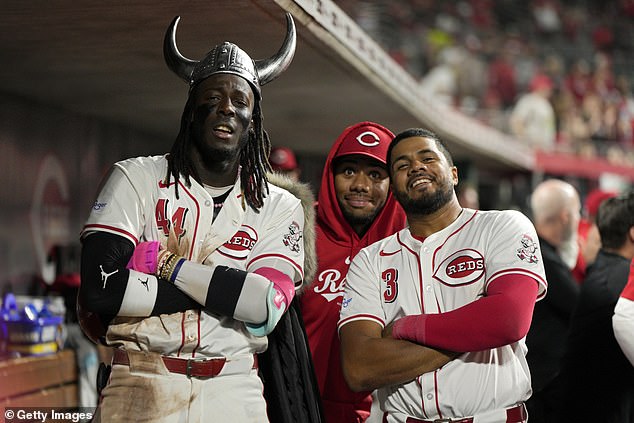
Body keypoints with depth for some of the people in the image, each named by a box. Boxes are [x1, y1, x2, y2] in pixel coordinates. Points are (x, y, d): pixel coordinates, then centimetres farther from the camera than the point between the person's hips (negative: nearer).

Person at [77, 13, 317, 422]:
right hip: (140, 387, -1)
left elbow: (265, 307, -10)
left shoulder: (280, 207, 5)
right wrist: (224, 288, -10)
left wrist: (171, 264, -10)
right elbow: (100, 288, -12)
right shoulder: (137, 178, 1)